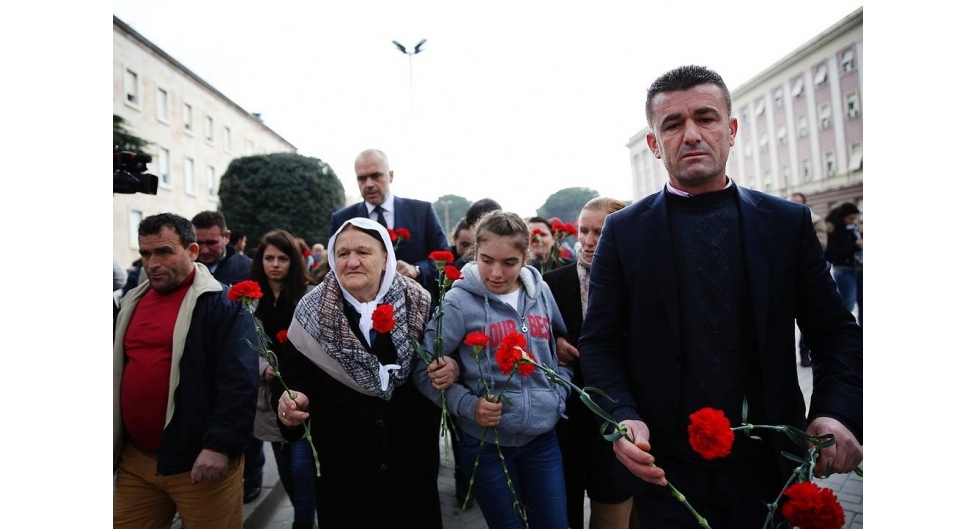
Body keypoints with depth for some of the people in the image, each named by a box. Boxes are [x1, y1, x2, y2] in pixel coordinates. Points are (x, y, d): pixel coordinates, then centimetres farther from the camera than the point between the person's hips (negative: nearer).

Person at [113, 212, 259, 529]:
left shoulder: (222, 303, -11)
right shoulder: (132, 302, 12)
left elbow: (239, 381, -17)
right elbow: (115, 372, 20)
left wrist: (220, 445, -22)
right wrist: (115, 444, 17)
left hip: (200, 460, -6)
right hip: (135, 458, 7)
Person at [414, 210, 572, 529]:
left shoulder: (541, 293, 1)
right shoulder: (459, 302, -12)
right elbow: (424, 369, -9)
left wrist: (559, 391, 3)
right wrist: (468, 405, -20)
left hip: (542, 435, 4)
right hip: (485, 442, -3)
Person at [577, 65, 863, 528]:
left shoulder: (788, 223, 0)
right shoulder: (623, 231, -3)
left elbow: (836, 332, 3)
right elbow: (599, 343, -3)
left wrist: (837, 413, -13)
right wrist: (623, 417, -18)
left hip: (769, 466, 2)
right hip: (664, 468, -1)